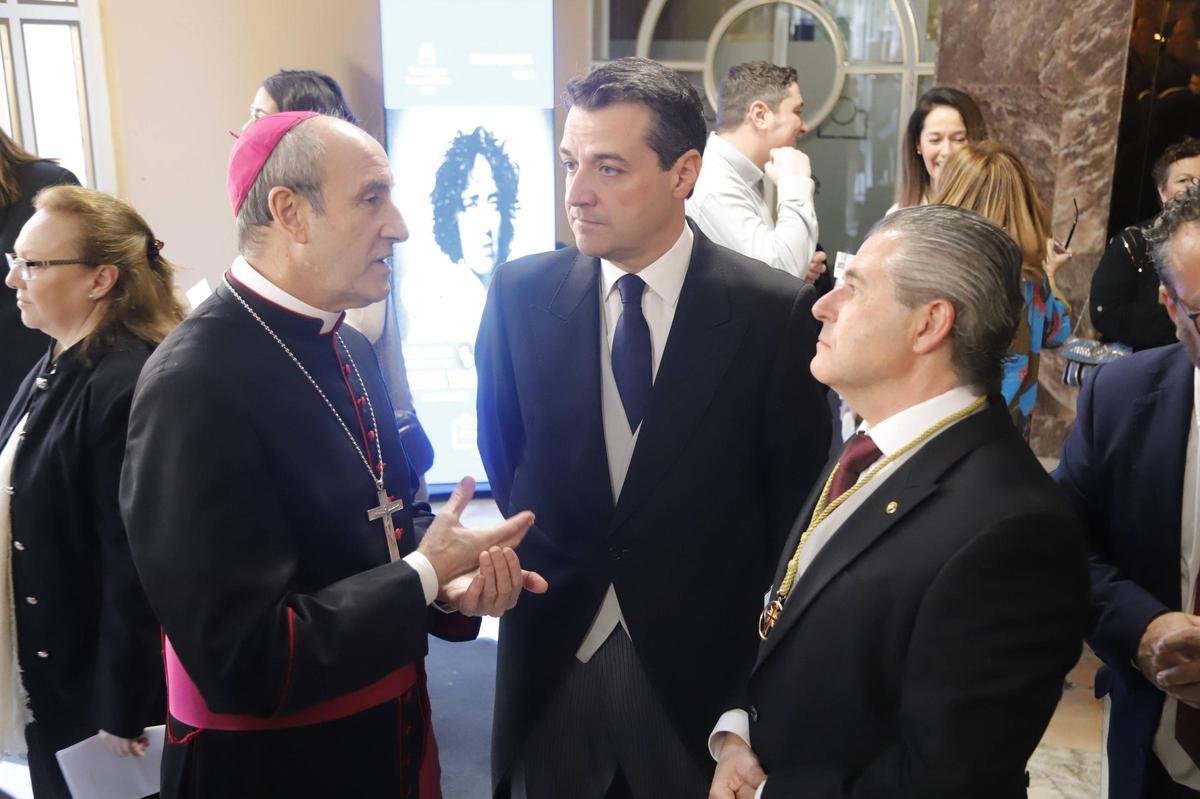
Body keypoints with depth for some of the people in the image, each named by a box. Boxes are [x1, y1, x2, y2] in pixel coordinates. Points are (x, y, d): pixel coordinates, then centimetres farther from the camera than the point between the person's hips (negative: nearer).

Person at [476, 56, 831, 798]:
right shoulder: (520, 293, -5)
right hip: (552, 658, 2)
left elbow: (795, 493, -3)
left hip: (705, 666, -2)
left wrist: (745, 627, 2)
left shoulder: (774, 310, -13)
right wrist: (542, 573, 7)